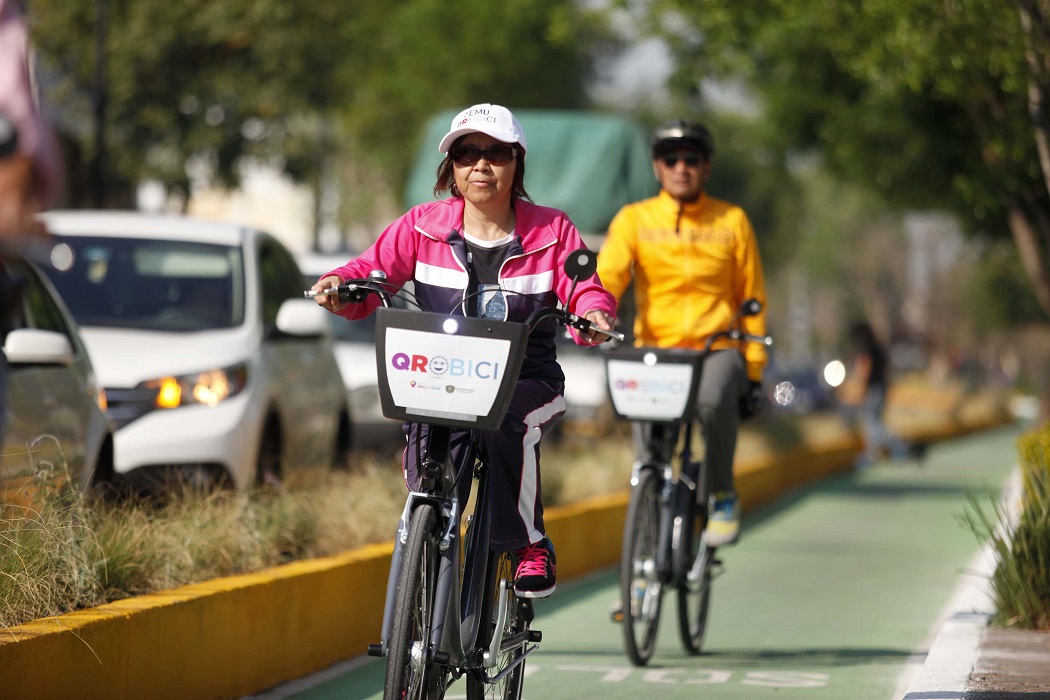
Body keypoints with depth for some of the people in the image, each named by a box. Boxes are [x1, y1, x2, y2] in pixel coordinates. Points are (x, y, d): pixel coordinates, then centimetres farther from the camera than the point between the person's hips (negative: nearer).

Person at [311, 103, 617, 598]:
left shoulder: (550, 231, 2)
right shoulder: (424, 227, 4)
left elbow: (584, 288, -4)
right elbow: (374, 271, 1)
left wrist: (593, 313, -28)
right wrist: (340, 285, -21)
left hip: (526, 382, -1)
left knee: (505, 422, -36)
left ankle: (529, 543, -18)